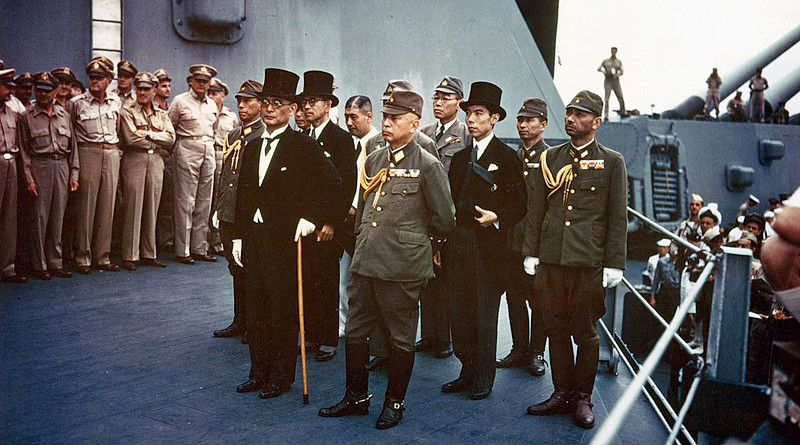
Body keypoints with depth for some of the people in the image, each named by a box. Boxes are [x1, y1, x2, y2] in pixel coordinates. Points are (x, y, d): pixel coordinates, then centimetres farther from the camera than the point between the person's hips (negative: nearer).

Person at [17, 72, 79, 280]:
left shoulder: (64, 115, 13)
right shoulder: (27, 118, 4)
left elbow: (73, 146, 13)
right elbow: (24, 151, 0)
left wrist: (74, 174, 6)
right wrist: (29, 178, -8)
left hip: (62, 166, 3)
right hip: (40, 166, -3)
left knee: (58, 216, 5)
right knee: (40, 216, -3)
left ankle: (55, 263, 13)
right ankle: (40, 265, 5)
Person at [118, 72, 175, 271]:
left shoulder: (162, 115, 16)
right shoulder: (127, 112, 4)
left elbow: (171, 139, 2)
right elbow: (131, 138, -11)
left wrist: (148, 134, -8)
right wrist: (157, 141, -3)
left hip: (156, 161, 4)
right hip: (134, 160, -4)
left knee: (152, 208, 6)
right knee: (133, 208, -5)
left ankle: (149, 254, 13)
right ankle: (130, 256, -1)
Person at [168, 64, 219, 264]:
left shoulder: (212, 104, 18)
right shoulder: (180, 101, 2)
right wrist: (177, 145, 1)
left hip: (208, 151, 6)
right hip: (187, 151, -6)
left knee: (204, 201, 5)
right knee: (185, 201, -6)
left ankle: (200, 248, 11)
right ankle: (182, 251, -3)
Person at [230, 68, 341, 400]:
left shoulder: (304, 146, -7)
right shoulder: (252, 148, 13)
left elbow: (333, 184, -11)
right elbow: (243, 196, 16)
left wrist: (311, 218, -15)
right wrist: (238, 237, 12)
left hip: (285, 239, -6)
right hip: (253, 239, 7)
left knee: (283, 313, 1)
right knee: (255, 311, 12)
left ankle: (281, 378, 14)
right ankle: (259, 373, 25)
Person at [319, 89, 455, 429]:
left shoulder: (428, 165, -8)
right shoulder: (373, 161, 12)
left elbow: (444, 221, -5)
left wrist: (413, 236, 8)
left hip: (402, 269, -6)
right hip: (364, 262, 7)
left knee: (401, 338, 8)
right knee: (354, 333, 13)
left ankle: (395, 402, 24)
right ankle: (356, 397, 30)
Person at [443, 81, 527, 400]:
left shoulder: (506, 157, -3)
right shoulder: (460, 158, 15)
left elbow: (519, 205, -3)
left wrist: (497, 217, -19)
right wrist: (441, 244, 13)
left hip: (487, 246, -6)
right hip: (457, 246, 6)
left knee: (484, 314, 2)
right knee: (459, 312, 9)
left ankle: (484, 379, 14)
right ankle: (467, 371, 22)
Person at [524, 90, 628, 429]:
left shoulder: (611, 162, 3)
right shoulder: (550, 157, 11)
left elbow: (618, 219, 1)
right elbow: (537, 209, 13)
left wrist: (613, 265, -4)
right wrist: (532, 253, 9)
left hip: (589, 263, -3)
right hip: (550, 261, 3)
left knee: (585, 334, 6)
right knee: (556, 330, 10)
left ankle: (583, 398, 20)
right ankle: (562, 393, 23)